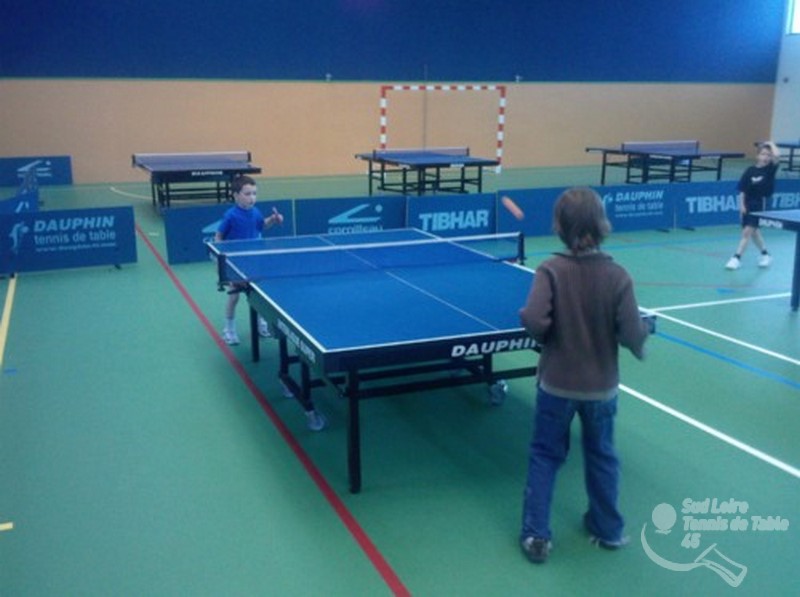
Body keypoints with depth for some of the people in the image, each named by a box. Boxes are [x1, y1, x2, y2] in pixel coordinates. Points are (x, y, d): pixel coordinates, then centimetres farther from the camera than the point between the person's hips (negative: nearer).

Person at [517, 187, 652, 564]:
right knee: (601, 457, 21)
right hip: (601, 387, 2)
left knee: (544, 456, 15)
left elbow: (534, 323, -27)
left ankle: (536, 535, 17)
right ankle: (608, 530, 38)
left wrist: (553, 333, -4)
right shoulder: (617, 275, -14)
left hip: (557, 384, -1)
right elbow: (632, 336, -15)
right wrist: (646, 326, 7)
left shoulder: (551, 270, -17)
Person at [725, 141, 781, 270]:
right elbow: (742, 189, 0)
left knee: (747, 231, -10)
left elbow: (777, 155, -24)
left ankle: (737, 258, -6)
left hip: (762, 204, -4)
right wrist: (741, 205, -6)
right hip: (748, 204, 4)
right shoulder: (750, 170, -1)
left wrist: (771, 144, -8)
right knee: (753, 232, 15)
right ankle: (765, 255, 34)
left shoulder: (770, 169, -5)